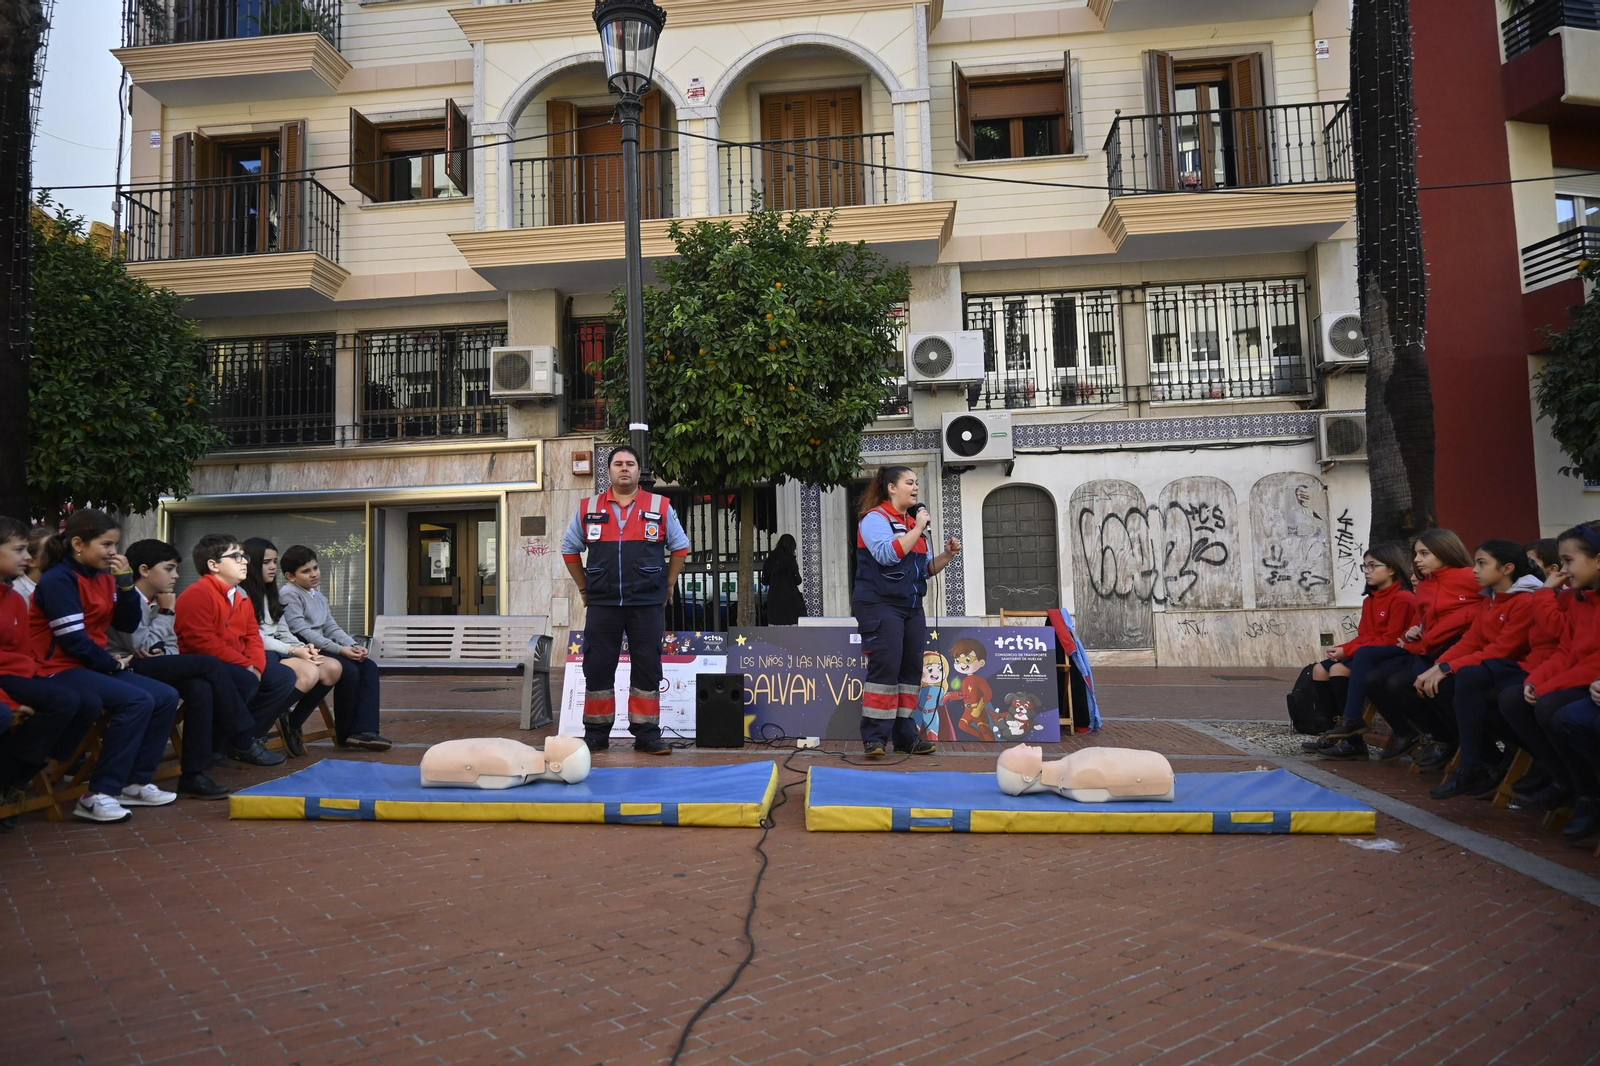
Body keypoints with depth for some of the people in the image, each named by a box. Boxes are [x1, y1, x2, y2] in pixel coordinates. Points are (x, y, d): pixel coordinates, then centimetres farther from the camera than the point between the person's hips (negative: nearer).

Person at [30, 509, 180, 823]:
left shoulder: (103, 577, 10)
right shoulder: (59, 579, -14)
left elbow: (129, 625, 6)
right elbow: (73, 640, -19)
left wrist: (125, 582, -5)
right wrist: (112, 663, -6)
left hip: (93, 666, 9)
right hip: (60, 671, -9)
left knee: (166, 697, -1)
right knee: (137, 701, -27)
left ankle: (135, 782, 2)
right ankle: (98, 794, -23)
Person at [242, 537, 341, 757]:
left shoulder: (270, 594, 23)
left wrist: (302, 647, -4)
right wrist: (293, 651, -19)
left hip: (278, 651, 9)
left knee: (333, 668, -13)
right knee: (309, 673, -33)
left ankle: (292, 724, -1)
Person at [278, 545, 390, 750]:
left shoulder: (319, 597, 21)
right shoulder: (288, 594, -7)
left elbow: (332, 628, 15)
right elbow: (302, 631, -17)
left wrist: (353, 646, -6)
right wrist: (339, 649, -22)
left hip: (321, 647, 9)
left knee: (369, 667, -9)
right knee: (349, 670, -25)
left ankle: (363, 730, -21)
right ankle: (344, 734, -9)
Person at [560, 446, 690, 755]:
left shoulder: (660, 507, 5)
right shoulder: (588, 508, 7)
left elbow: (680, 547, 13)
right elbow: (570, 548, 17)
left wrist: (669, 586, 8)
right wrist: (584, 587, 13)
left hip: (647, 605, -1)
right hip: (602, 605, 1)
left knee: (647, 669, 2)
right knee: (597, 668, 3)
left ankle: (647, 734, 11)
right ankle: (596, 734, 15)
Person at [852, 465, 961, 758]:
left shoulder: (914, 522, 19)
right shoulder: (875, 518, -6)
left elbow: (926, 568, 22)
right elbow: (888, 554, -23)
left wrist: (947, 555, 4)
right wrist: (918, 529, -16)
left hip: (911, 608, 8)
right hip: (880, 605, -8)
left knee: (911, 669, 5)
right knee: (885, 668, -13)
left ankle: (905, 735, 11)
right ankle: (875, 737, -9)